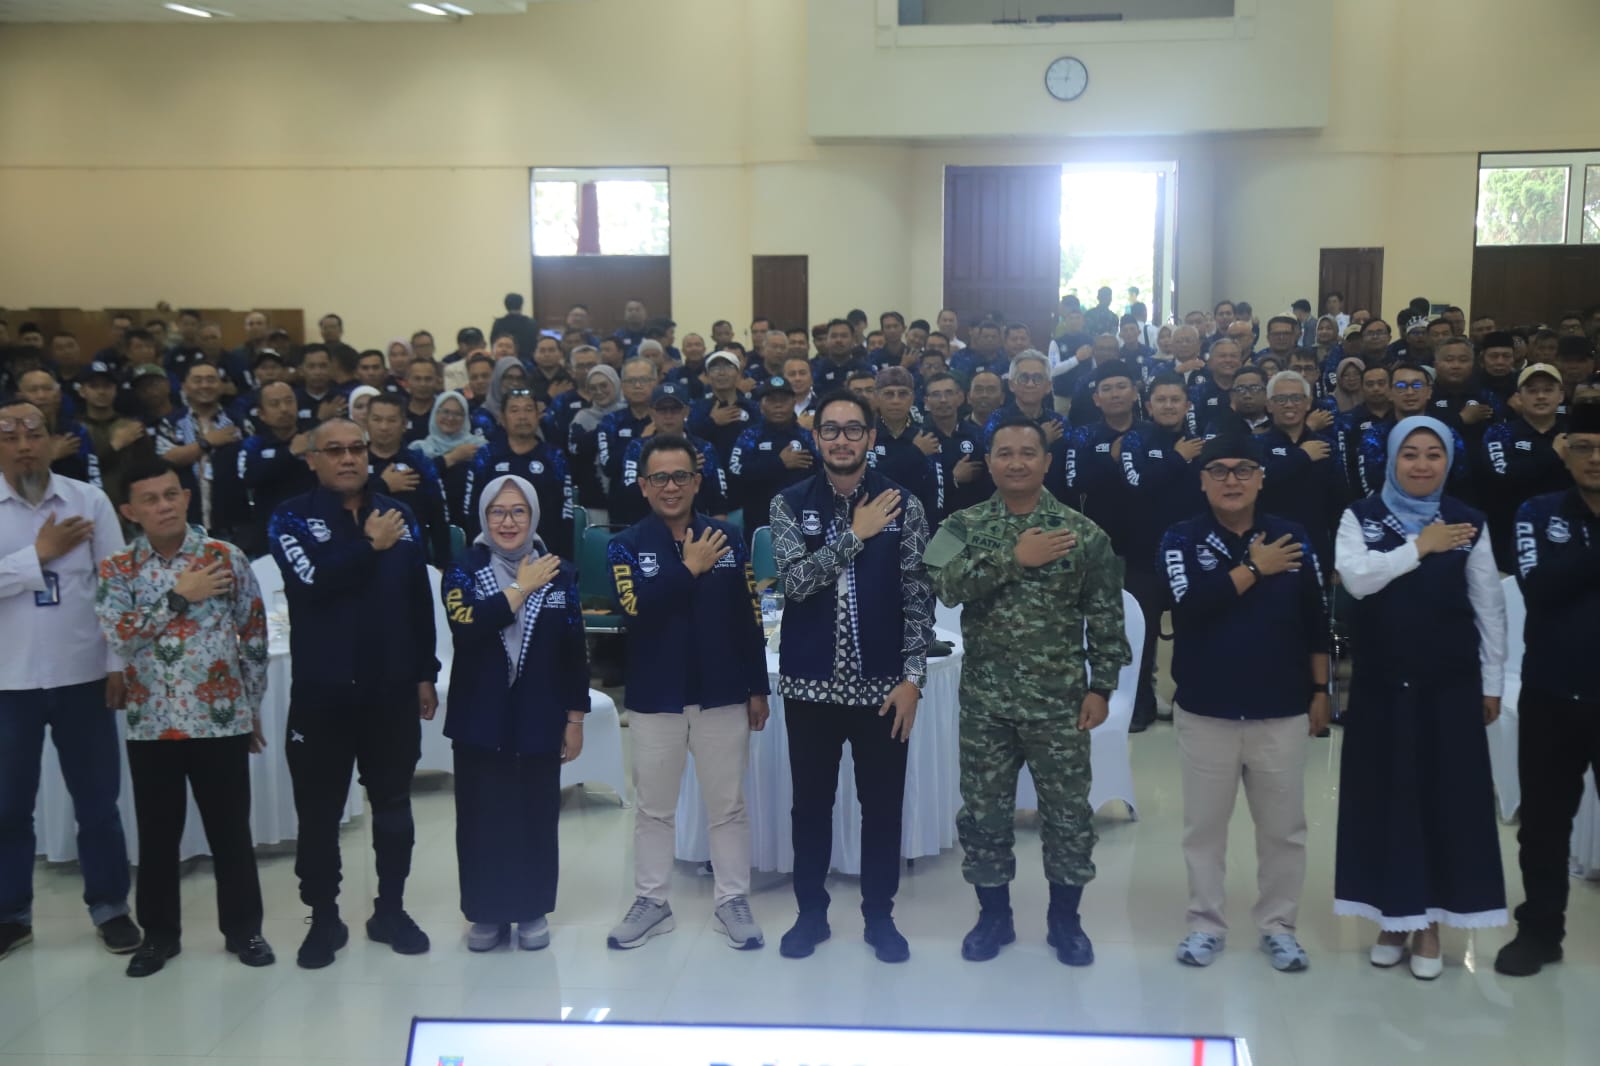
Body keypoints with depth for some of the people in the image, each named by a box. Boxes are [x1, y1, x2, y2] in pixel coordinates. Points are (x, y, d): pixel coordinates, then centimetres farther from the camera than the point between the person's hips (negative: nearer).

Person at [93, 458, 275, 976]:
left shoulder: (227, 558, -1)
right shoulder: (116, 570, 2)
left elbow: (254, 636, 3)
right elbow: (119, 634, -13)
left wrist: (253, 708, 4)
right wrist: (178, 596, -16)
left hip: (220, 719, -1)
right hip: (151, 723, 1)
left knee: (231, 831, 7)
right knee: (157, 835, 11)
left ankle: (243, 927, 22)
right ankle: (159, 933, 27)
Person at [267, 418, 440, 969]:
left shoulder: (399, 516, 5)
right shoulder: (291, 518, -3)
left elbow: (421, 600, 7)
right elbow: (313, 581, -22)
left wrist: (425, 673, 6)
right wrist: (370, 546, -13)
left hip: (392, 690, 3)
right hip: (321, 692, -2)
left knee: (393, 806, 13)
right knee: (319, 813, 7)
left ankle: (391, 910, 27)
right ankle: (324, 919, 22)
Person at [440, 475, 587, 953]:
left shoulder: (561, 573, 3)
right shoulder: (463, 570, 0)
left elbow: (574, 652, 5)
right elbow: (465, 627, -20)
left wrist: (575, 719, 3)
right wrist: (520, 588, -15)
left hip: (539, 718, 1)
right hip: (480, 717, 0)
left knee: (537, 817, 5)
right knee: (481, 818, 3)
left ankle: (532, 911, 19)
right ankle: (487, 913, 17)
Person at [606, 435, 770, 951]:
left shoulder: (728, 537, 0)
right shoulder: (626, 545, -3)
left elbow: (750, 618, 3)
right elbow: (637, 610, -19)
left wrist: (758, 687, 3)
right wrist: (689, 569, -19)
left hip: (723, 695, 0)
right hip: (654, 698, 0)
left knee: (728, 807, 9)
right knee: (653, 808, 12)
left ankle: (733, 902, 21)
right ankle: (650, 901, 25)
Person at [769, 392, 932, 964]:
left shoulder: (903, 505, -1)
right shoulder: (790, 504, 0)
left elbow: (918, 598, -2)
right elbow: (796, 580, -14)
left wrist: (912, 678, -8)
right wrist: (855, 535, -15)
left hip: (881, 682, 0)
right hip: (810, 680, 0)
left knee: (883, 804, 9)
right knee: (811, 803, 11)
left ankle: (879, 915, 25)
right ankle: (811, 912, 28)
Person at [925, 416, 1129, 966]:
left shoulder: (1082, 531, -1)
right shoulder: (963, 525, 1)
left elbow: (1105, 616, 0)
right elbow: (946, 584, -17)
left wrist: (1101, 686, -4)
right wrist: (1014, 558, -21)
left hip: (1059, 698, -1)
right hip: (985, 698, 1)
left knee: (1067, 811, 7)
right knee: (985, 810, 10)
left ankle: (1065, 920, 25)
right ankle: (994, 916, 26)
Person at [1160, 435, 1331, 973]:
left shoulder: (1292, 538, 1)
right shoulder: (1182, 539, -4)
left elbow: (1316, 621, 6)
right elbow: (1193, 604, -22)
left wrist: (1320, 691, 6)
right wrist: (1255, 569, -16)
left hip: (1281, 712, 1)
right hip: (1205, 711, -1)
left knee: (1284, 827, 10)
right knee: (1204, 826, 10)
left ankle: (1278, 924, 25)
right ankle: (1206, 922, 24)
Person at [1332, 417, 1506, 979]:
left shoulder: (1468, 522, 2)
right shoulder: (1360, 516, 0)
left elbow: (1490, 606, 4)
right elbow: (1355, 578, -16)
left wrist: (1492, 682, 2)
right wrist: (1418, 547, -15)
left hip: (1449, 683, 0)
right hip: (1381, 682, 0)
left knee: (1447, 795, 3)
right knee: (1384, 794, 5)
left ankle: (1429, 919, 15)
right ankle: (1392, 912, 18)